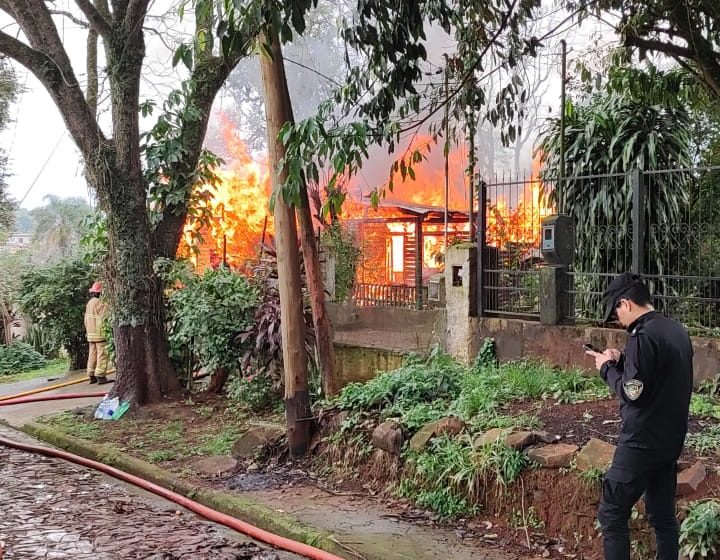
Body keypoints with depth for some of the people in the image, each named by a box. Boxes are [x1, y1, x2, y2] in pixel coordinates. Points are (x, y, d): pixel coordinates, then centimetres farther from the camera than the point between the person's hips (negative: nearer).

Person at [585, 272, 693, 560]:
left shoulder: (643, 337, -20)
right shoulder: (678, 331, 8)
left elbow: (631, 392, -20)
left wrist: (607, 367, -5)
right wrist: (622, 361, 7)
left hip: (642, 442, -9)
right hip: (671, 440, 9)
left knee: (611, 515, -1)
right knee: (663, 516, 14)